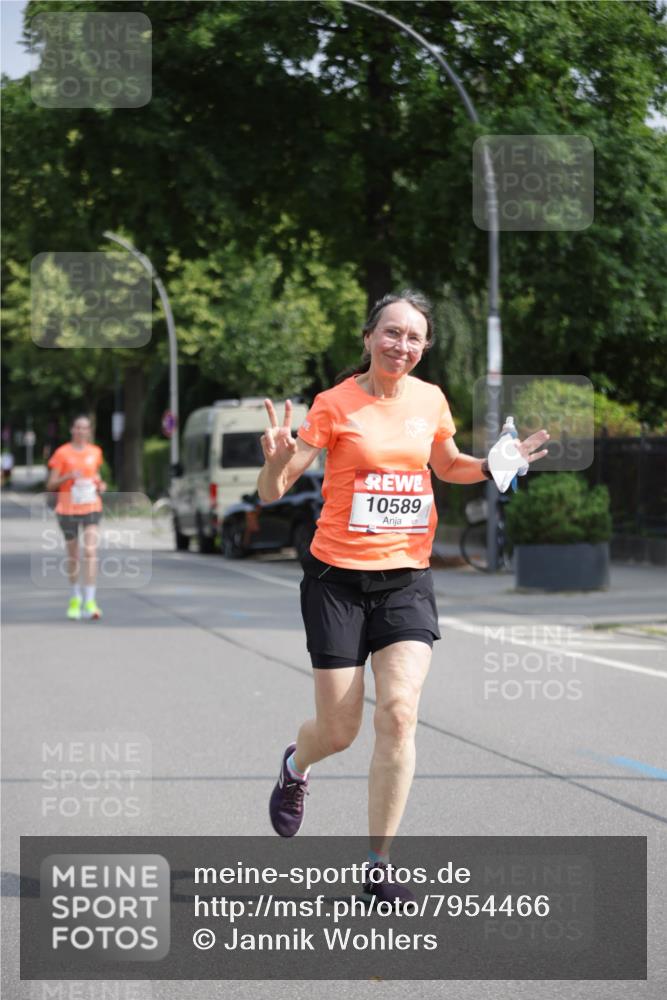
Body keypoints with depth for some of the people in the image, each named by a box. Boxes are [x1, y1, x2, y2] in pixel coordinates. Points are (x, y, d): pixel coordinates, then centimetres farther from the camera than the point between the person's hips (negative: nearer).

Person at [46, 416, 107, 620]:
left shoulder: (95, 452, 8)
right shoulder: (62, 453, -3)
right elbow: (50, 485, -4)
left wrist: (101, 484, 3)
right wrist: (68, 476, -21)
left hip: (91, 509, 1)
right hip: (68, 509, -1)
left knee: (90, 552, -14)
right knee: (73, 556, 9)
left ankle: (90, 602, -18)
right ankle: (75, 598, 29)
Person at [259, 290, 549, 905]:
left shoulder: (431, 399, 3)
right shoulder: (335, 404, -9)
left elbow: (447, 466, 24)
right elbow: (273, 492, -8)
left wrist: (493, 466, 3)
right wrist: (278, 459, -31)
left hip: (407, 579, 2)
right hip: (338, 580, -2)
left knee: (399, 713, -15)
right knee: (339, 731, 2)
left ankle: (379, 865, -3)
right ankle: (296, 767, 42)